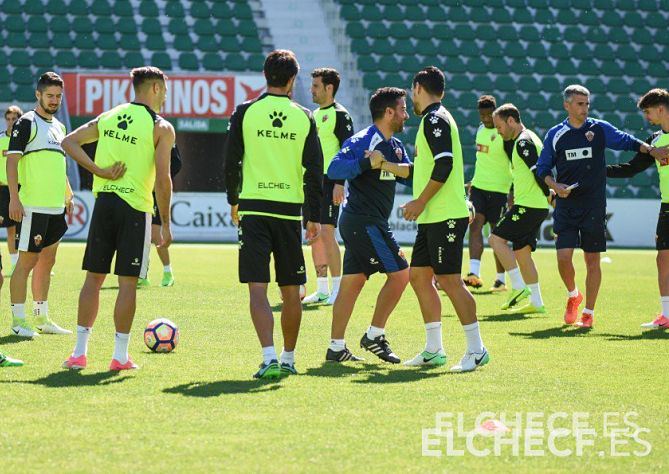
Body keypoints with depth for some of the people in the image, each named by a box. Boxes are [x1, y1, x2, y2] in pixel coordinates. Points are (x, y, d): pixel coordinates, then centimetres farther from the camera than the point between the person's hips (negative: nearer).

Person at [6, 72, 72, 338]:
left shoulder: (59, 127, 17)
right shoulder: (26, 123, -7)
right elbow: (12, 161, -12)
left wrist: (68, 196, 21)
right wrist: (14, 199, -19)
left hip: (56, 207, 8)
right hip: (32, 206, -8)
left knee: (47, 261, 11)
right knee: (27, 261, -6)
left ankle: (41, 319, 18)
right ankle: (18, 321, -2)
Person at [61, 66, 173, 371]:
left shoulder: (108, 117, 11)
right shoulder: (161, 128, -5)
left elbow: (69, 142, 6)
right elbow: (162, 179, -11)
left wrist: (99, 171, 0)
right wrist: (166, 224, -5)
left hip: (104, 203, 5)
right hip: (135, 208, -5)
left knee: (93, 276, 9)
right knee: (128, 282, 1)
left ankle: (80, 352, 8)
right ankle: (120, 355, 4)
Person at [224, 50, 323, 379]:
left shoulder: (245, 112, 0)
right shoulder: (305, 118, 3)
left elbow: (231, 162, 3)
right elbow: (315, 171, 2)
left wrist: (233, 202, 18)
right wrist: (314, 216, 9)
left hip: (253, 207, -1)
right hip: (290, 209, 1)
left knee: (257, 287, -5)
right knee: (291, 291, 12)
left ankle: (269, 358, -19)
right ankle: (288, 359, 21)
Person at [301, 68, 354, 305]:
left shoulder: (339, 114, -8)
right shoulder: (315, 114, 18)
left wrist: (340, 183, -20)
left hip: (329, 181, -9)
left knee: (326, 232, -13)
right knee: (314, 236, 7)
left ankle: (338, 289, -9)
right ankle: (322, 290, 12)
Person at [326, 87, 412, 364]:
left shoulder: (395, 146, 16)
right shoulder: (363, 141, -13)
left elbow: (411, 174, 3)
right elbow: (334, 169, -23)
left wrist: (387, 165, -14)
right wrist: (369, 164, -31)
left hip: (364, 225, 9)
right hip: (364, 222, -9)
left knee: (352, 281, 8)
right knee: (399, 273, -9)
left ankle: (336, 347, 10)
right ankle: (374, 336, -2)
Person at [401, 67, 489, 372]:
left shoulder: (435, 118, -12)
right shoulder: (433, 119, 19)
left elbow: (444, 165, -21)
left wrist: (421, 201, -17)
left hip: (446, 215, -10)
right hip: (432, 218, 10)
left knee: (449, 280, -9)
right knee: (419, 276, 11)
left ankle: (476, 350, -4)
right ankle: (433, 350, 15)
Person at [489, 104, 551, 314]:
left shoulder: (524, 142, -14)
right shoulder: (523, 140, 18)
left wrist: (550, 196, -12)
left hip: (529, 205, -10)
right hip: (536, 207, 10)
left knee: (496, 239, -11)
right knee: (521, 251, 11)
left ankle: (519, 287, -13)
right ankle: (536, 303, 12)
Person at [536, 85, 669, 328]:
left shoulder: (600, 129, 2)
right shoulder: (555, 135, 4)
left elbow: (627, 141, 9)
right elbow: (543, 168, 10)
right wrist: (555, 186, -7)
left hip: (594, 206, 0)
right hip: (566, 206, 0)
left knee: (592, 259, 1)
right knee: (563, 257, -9)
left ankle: (588, 313, 11)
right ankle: (573, 296, 20)